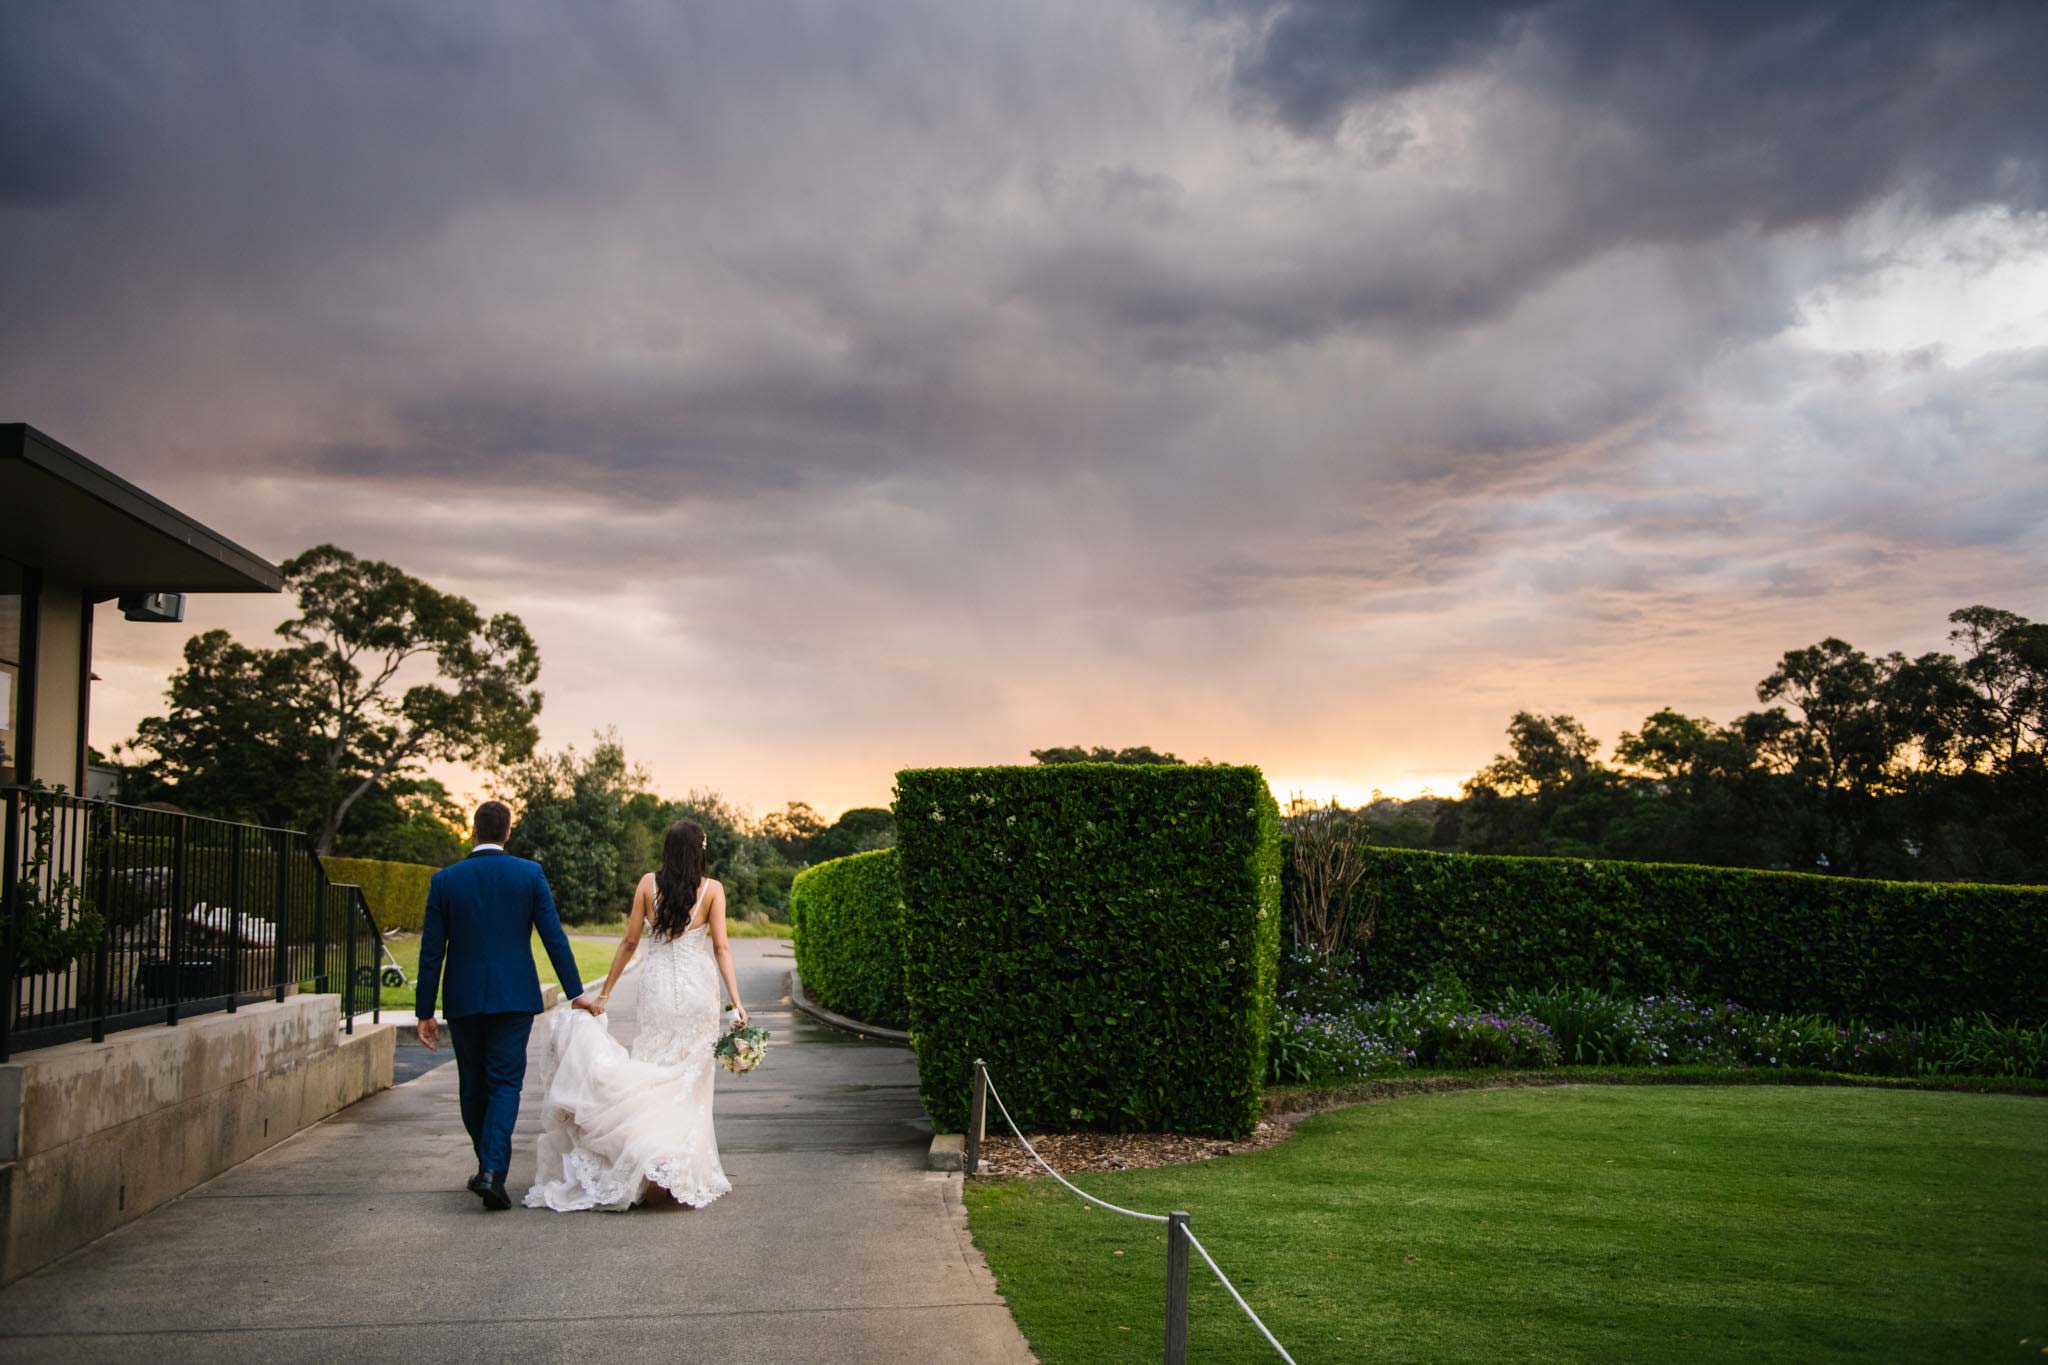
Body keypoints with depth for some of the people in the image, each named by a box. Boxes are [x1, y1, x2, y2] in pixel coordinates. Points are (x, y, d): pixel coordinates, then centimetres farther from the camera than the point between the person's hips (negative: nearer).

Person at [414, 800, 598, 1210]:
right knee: (505, 1084, 1)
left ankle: (489, 1166, 26)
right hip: (514, 996, -1)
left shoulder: (445, 880, -2)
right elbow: (554, 937, -4)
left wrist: (425, 1011, 4)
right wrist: (576, 991, 3)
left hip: (463, 999, 1)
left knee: (473, 1087, 14)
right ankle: (493, 1171, -15)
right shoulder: (530, 874, -3)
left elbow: (431, 951, -1)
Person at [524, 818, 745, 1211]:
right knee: (689, 1081, 6)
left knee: (650, 1075, 7)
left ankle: (651, 1160, -4)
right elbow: (721, 948, -8)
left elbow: (629, 942, 2)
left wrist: (605, 992, 10)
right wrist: (736, 1002, -8)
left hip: (656, 988, 1)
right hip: (697, 992, -1)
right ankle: (685, 1171, 6)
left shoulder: (648, 884, 0)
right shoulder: (711, 889, -3)